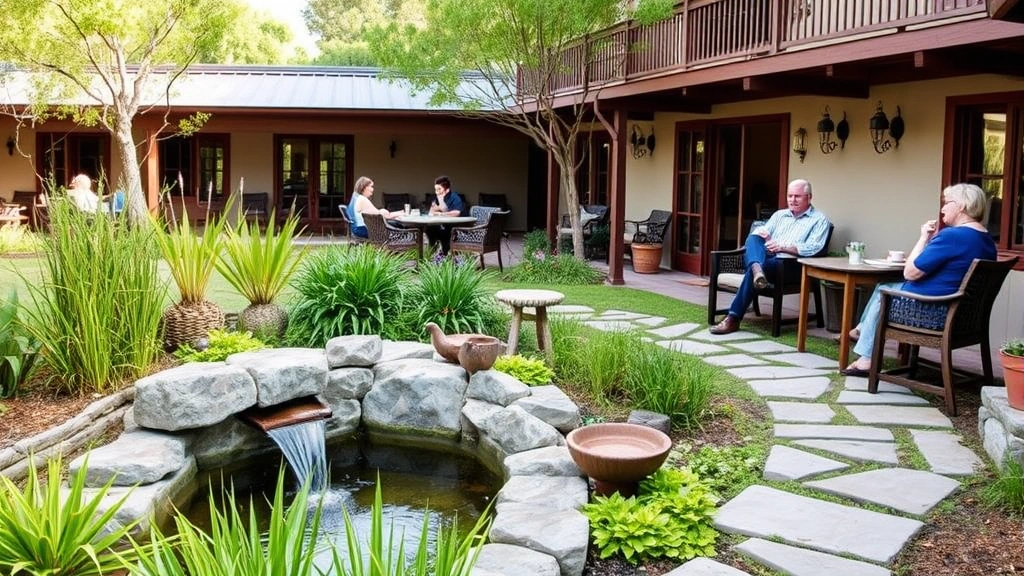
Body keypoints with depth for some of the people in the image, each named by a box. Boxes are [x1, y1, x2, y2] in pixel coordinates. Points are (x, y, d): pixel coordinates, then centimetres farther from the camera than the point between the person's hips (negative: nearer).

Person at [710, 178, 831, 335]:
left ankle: (733, 319, -35)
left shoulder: (819, 219, 9)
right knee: (753, 238, -25)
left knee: (758, 268, -34)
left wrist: (783, 247, -18)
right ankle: (756, 268, -56)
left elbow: (813, 248, -6)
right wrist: (761, 233, -10)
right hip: (765, 257, 5)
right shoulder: (779, 215, 27)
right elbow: (762, 231, 17)